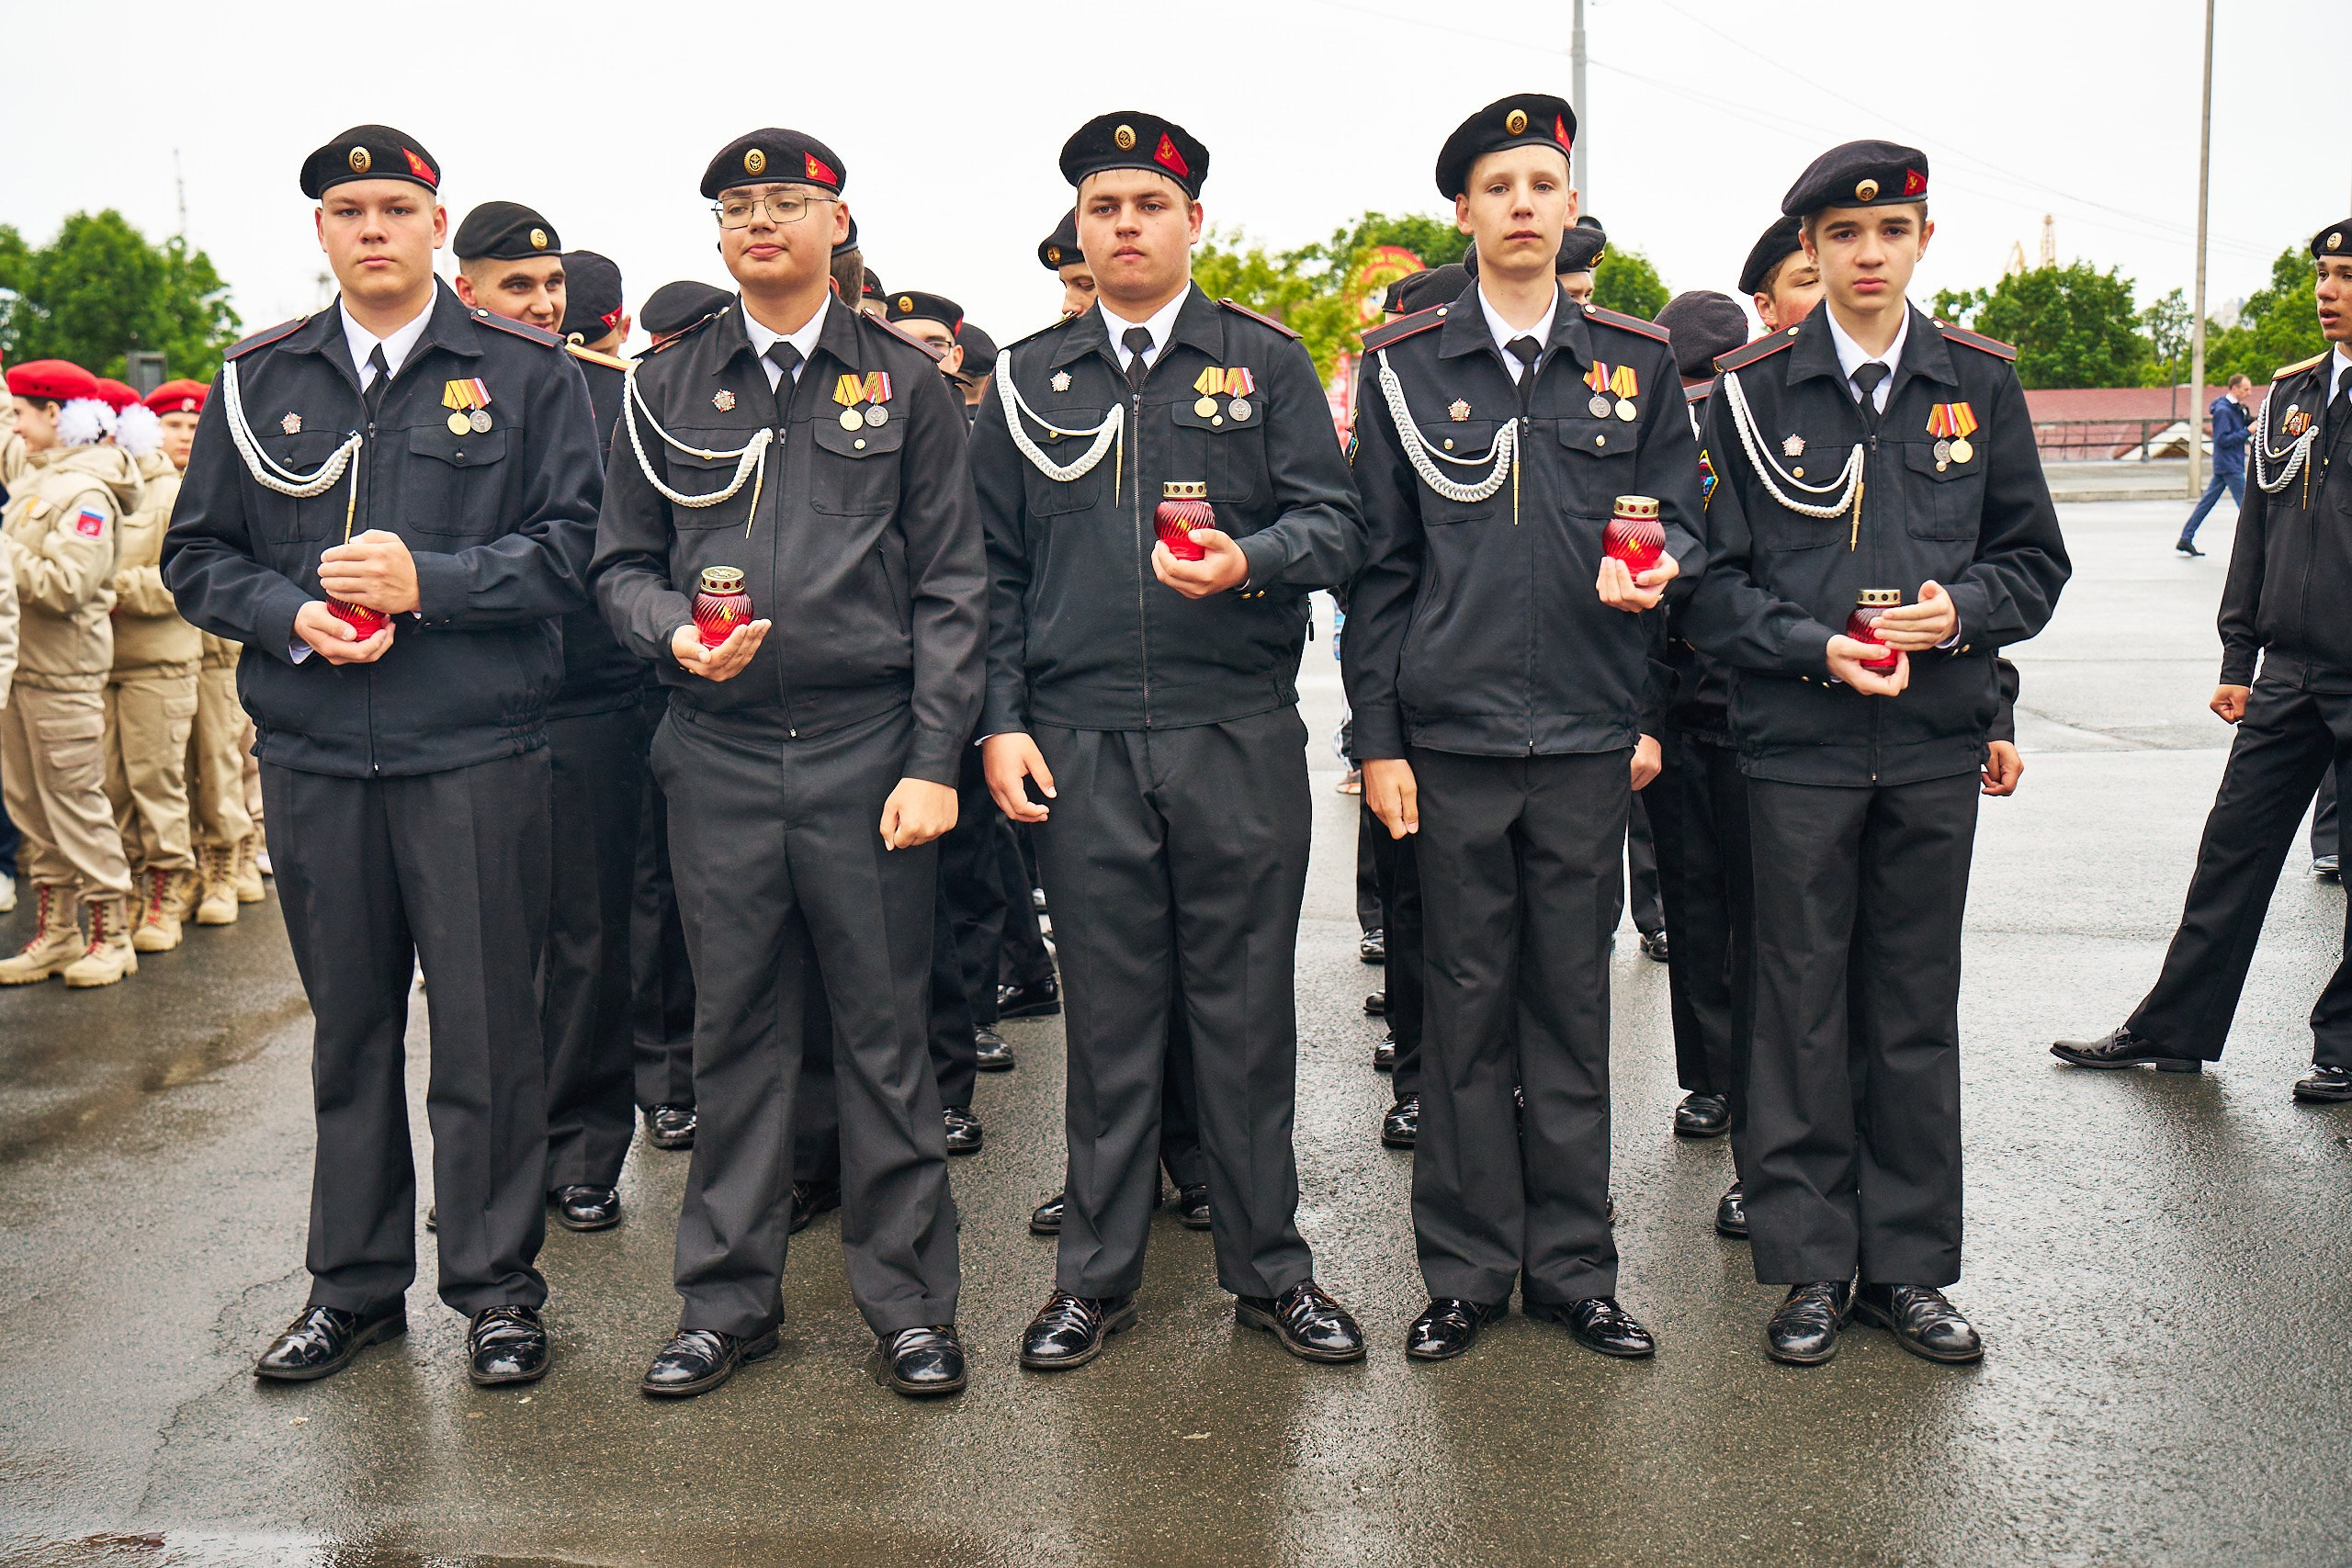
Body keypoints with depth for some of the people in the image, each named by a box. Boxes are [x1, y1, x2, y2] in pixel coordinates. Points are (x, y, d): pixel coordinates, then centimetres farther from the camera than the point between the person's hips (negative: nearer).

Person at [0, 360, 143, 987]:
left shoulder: (87, 490, -13)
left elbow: (67, 584, -21)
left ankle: (112, 934, 8)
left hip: (64, 670, -8)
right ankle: (56, 930, 19)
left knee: (75, 801, -2)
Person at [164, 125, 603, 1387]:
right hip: (311, 756, 3)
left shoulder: (523, 371, 3)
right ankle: (355, 1283, 26)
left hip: (477, 754, -3)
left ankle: (497, 1285, 17)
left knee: (485, 1031, 2)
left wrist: (428, 582, -14)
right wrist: (292, 614, -7)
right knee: (347, 1030, 12)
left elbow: (571, 546, -2)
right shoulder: (258, 381, 12)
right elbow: (196, 556, 12)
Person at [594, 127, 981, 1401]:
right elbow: (622, 564, 14)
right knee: (734, 1032, 9)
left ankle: (908, 1302, 17)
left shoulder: (905, 383, 5)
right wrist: (673, 631, -9)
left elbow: (949, 590, 1)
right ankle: (728, 1298, 23)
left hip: (867, 748, -2)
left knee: (884, 1032, 4)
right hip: (718, 756, 2)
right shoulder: (668, 388, 10)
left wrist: (934, 760, -7)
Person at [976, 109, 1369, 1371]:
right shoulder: (1028, 380, 12)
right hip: (1079, 746, 1)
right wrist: (1001, 721, 1)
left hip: (1240, 737, -1)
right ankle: (1097, 1275, 20)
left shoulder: (1265, 362, 8)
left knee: (1247, 1008, 5)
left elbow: (1335, 524, 2)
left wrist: (1249, 560, -19)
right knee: (1106, 1014, 7)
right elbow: (992, 569, 11)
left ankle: (1269, 1268, 20)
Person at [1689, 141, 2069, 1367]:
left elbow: (2034, 559, 11)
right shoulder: (1751, 391, 0)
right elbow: (1710, 580, 0)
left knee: (1916, 1007, 9)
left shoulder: (1980, 384, 7)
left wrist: (1961, 609, -10)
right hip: (1799, 745, -2)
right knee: (1802, 1007, 4)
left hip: (1935, 745, 2)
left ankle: (1908, 1264, 22)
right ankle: (1812, 1263, 17)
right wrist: (1814, 648, -15)